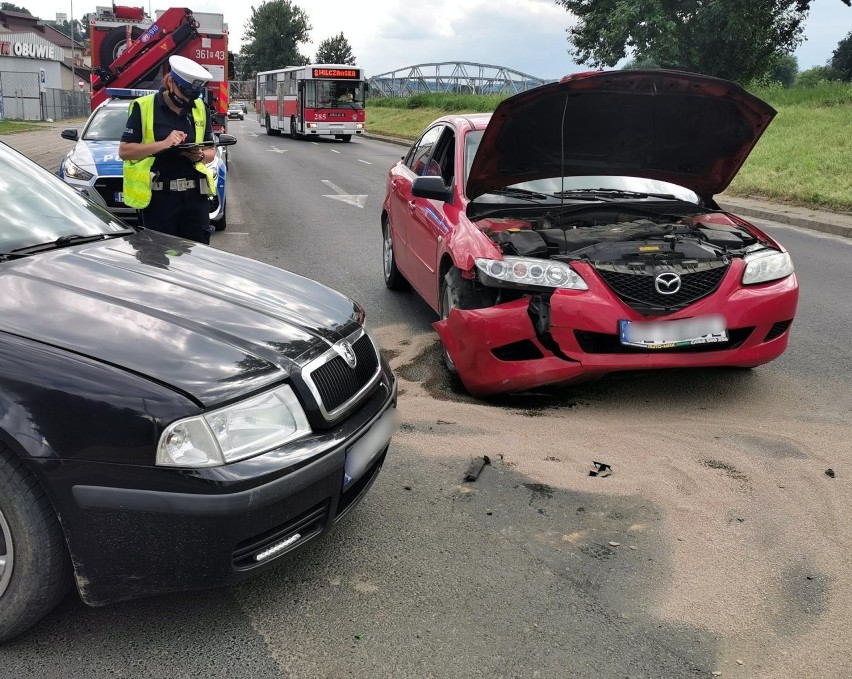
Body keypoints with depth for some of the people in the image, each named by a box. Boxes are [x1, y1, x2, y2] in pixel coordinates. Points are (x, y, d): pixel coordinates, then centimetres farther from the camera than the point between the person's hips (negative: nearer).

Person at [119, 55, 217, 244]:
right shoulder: (143, 107, -3)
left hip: (195, 195, 4)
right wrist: (163, 144, -18)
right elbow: (124, 151, -6)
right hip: (158, 197, -4)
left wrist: (200, 155, -7)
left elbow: (211, 152, 17)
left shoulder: (200, 109, 10)